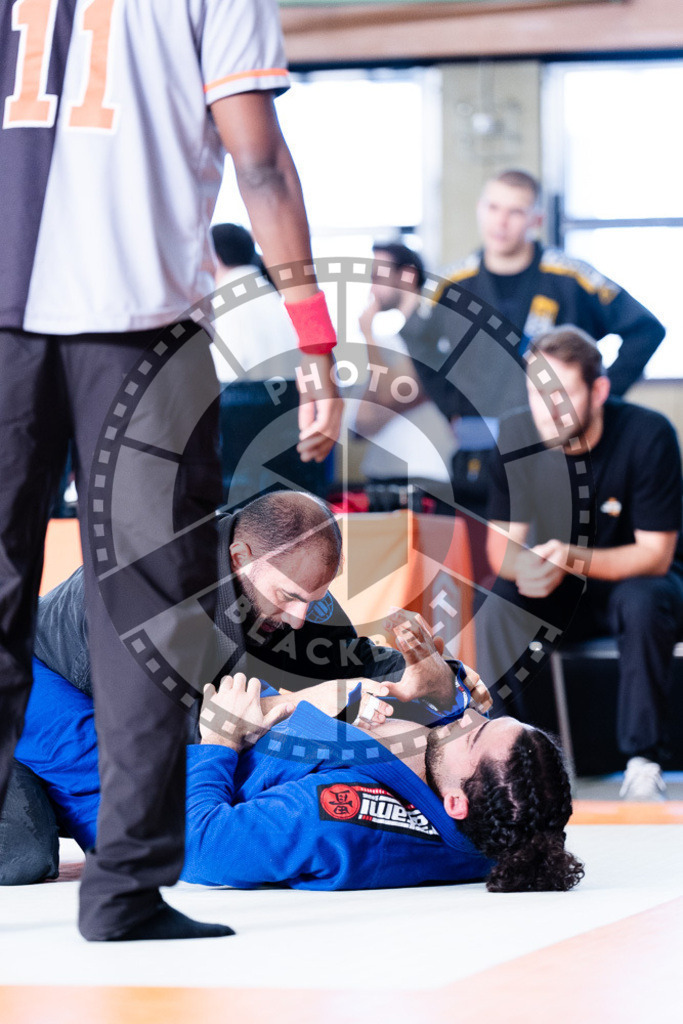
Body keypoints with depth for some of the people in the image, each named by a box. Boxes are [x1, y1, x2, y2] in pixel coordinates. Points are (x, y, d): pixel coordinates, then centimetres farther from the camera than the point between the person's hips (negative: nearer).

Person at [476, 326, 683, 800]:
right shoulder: (516, 435, -13)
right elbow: (503, 541, -7)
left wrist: (572, 560, -38)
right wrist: (524, 566, -33)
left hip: (632, 578, -3)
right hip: (559, 596, 3)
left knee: (644, 602, -37)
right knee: (497, 609, -28)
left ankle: (644, 760, -26)